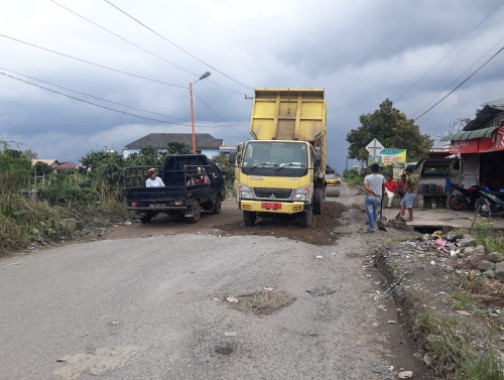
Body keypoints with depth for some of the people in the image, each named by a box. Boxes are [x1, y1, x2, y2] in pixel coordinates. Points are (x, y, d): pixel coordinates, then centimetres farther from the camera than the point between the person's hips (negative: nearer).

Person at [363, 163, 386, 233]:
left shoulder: (367, 177, -4)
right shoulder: (381, 177, 1)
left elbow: (366, 187, -17)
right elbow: (383, 187, 14)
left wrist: (373, 192, -15)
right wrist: (382, 194, 29)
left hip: (369, 197, -2)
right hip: (378, 197, 2)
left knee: (370, 212, 2)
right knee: (375, 213, 13)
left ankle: (372, 228, -1)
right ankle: (373, 226, 21)